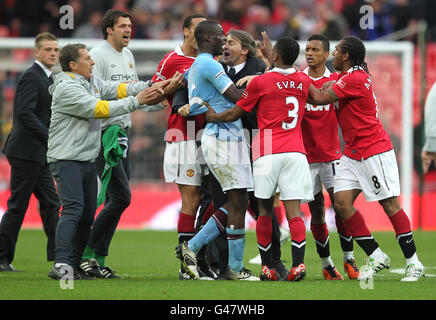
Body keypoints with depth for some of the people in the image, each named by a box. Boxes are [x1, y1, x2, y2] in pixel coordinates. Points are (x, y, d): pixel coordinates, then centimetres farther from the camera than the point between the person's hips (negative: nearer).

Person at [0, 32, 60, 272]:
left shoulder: (47, 79, 18)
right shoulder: (31, 76, -12)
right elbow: (25, 113, -22)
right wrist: (50, 137, -23)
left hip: (39, 155, 10)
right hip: (26, 152, -10)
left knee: (50, 205, 6)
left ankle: (58, 256, 7)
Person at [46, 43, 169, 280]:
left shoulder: (92, 82, 14)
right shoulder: (66, 88, -15)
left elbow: (117, 89, 8)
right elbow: (98, 109, -21)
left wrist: (150, 87, -7)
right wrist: (136, 101, -18)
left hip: (87, 159, 9)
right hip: (66, 159, -9)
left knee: (88, 213, 5)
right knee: (73, 209, -19)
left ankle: (74, 266, 8)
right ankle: (61, 265, -25)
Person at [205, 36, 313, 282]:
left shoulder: (261, 82, -1)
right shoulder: (304, 81, 9)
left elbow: (234, 114, 7)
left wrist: (212, 116, 26)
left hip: (267, 152, -2)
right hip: (295, 151, 2)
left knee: (265, 210, 9)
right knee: (293, 210, -3)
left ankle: (268, 267, 10)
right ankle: (298, 263, -17)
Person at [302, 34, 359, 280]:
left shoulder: (336, 80, 4)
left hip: (330, 153, 0)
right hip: (306, 155, 0)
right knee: (317, 211, 3)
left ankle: (349, 260, 7)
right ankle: (327, 265, 13)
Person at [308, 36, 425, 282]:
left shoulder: (355, 78, -17)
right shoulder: (347, 77, 12)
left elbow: (319, 98, -19)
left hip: (374, 151, -9)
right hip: (352, 155, 9)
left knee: (390, 204, -6)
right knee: (342, 202, -1)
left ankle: (413, 263, -1)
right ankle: (377, 257, 5)